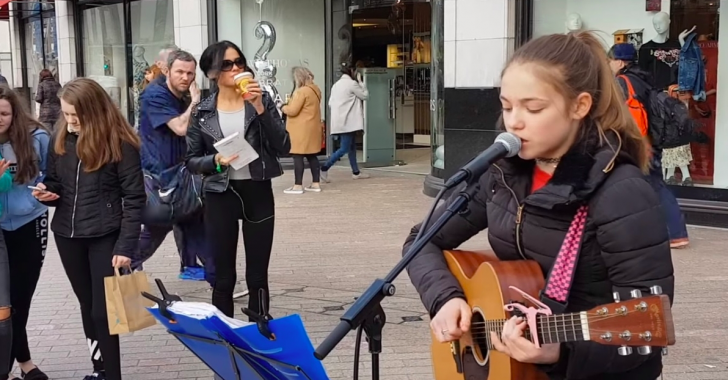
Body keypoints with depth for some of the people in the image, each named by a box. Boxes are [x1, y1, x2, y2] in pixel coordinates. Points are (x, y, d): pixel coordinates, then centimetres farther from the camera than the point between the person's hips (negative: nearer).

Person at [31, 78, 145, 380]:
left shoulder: (121, 144, -12)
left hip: (105, 236, -5)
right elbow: (54, 184, 15)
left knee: (103, 309, -4)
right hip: (66, 235, 5)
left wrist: (126, 245, -17)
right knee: (88, 305, 15)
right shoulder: (59, 140, 3)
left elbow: (134, 198, -11)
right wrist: (46, 194, -9)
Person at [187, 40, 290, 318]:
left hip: (258, 194, 0)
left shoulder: (262, 101, 0)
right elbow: (191, 161, 5)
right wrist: (216, 161, -16)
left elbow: (283, 147, -8)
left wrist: (261, 109, -17)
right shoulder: (202, 112, 1)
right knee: (223, 276, 7)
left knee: (257, 276, 6)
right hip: (220, 197, 0)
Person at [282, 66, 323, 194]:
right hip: (312, 129, 9)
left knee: (298, 156, -4)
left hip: (301, 130, -9)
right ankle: (316, 184, 14)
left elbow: (292, 111, -19)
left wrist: (283, 107, -1)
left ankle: (298, 186, -2)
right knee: (312, 156, 12)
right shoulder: (315, 89, 12)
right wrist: (290, 104, 15)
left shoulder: (301, 91, -17)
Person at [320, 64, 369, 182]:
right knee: (344, 148, -8)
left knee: (352, 146, 16)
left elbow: (330, 102, 11)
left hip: (340, 121, 9)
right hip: (347, 121, -9)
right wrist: (360, 82, 7)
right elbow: (365, 95, -1)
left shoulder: (336, 84, 13)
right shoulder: (352, 83, -11)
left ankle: (356, 172, 21)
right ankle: (324, 168, -15)